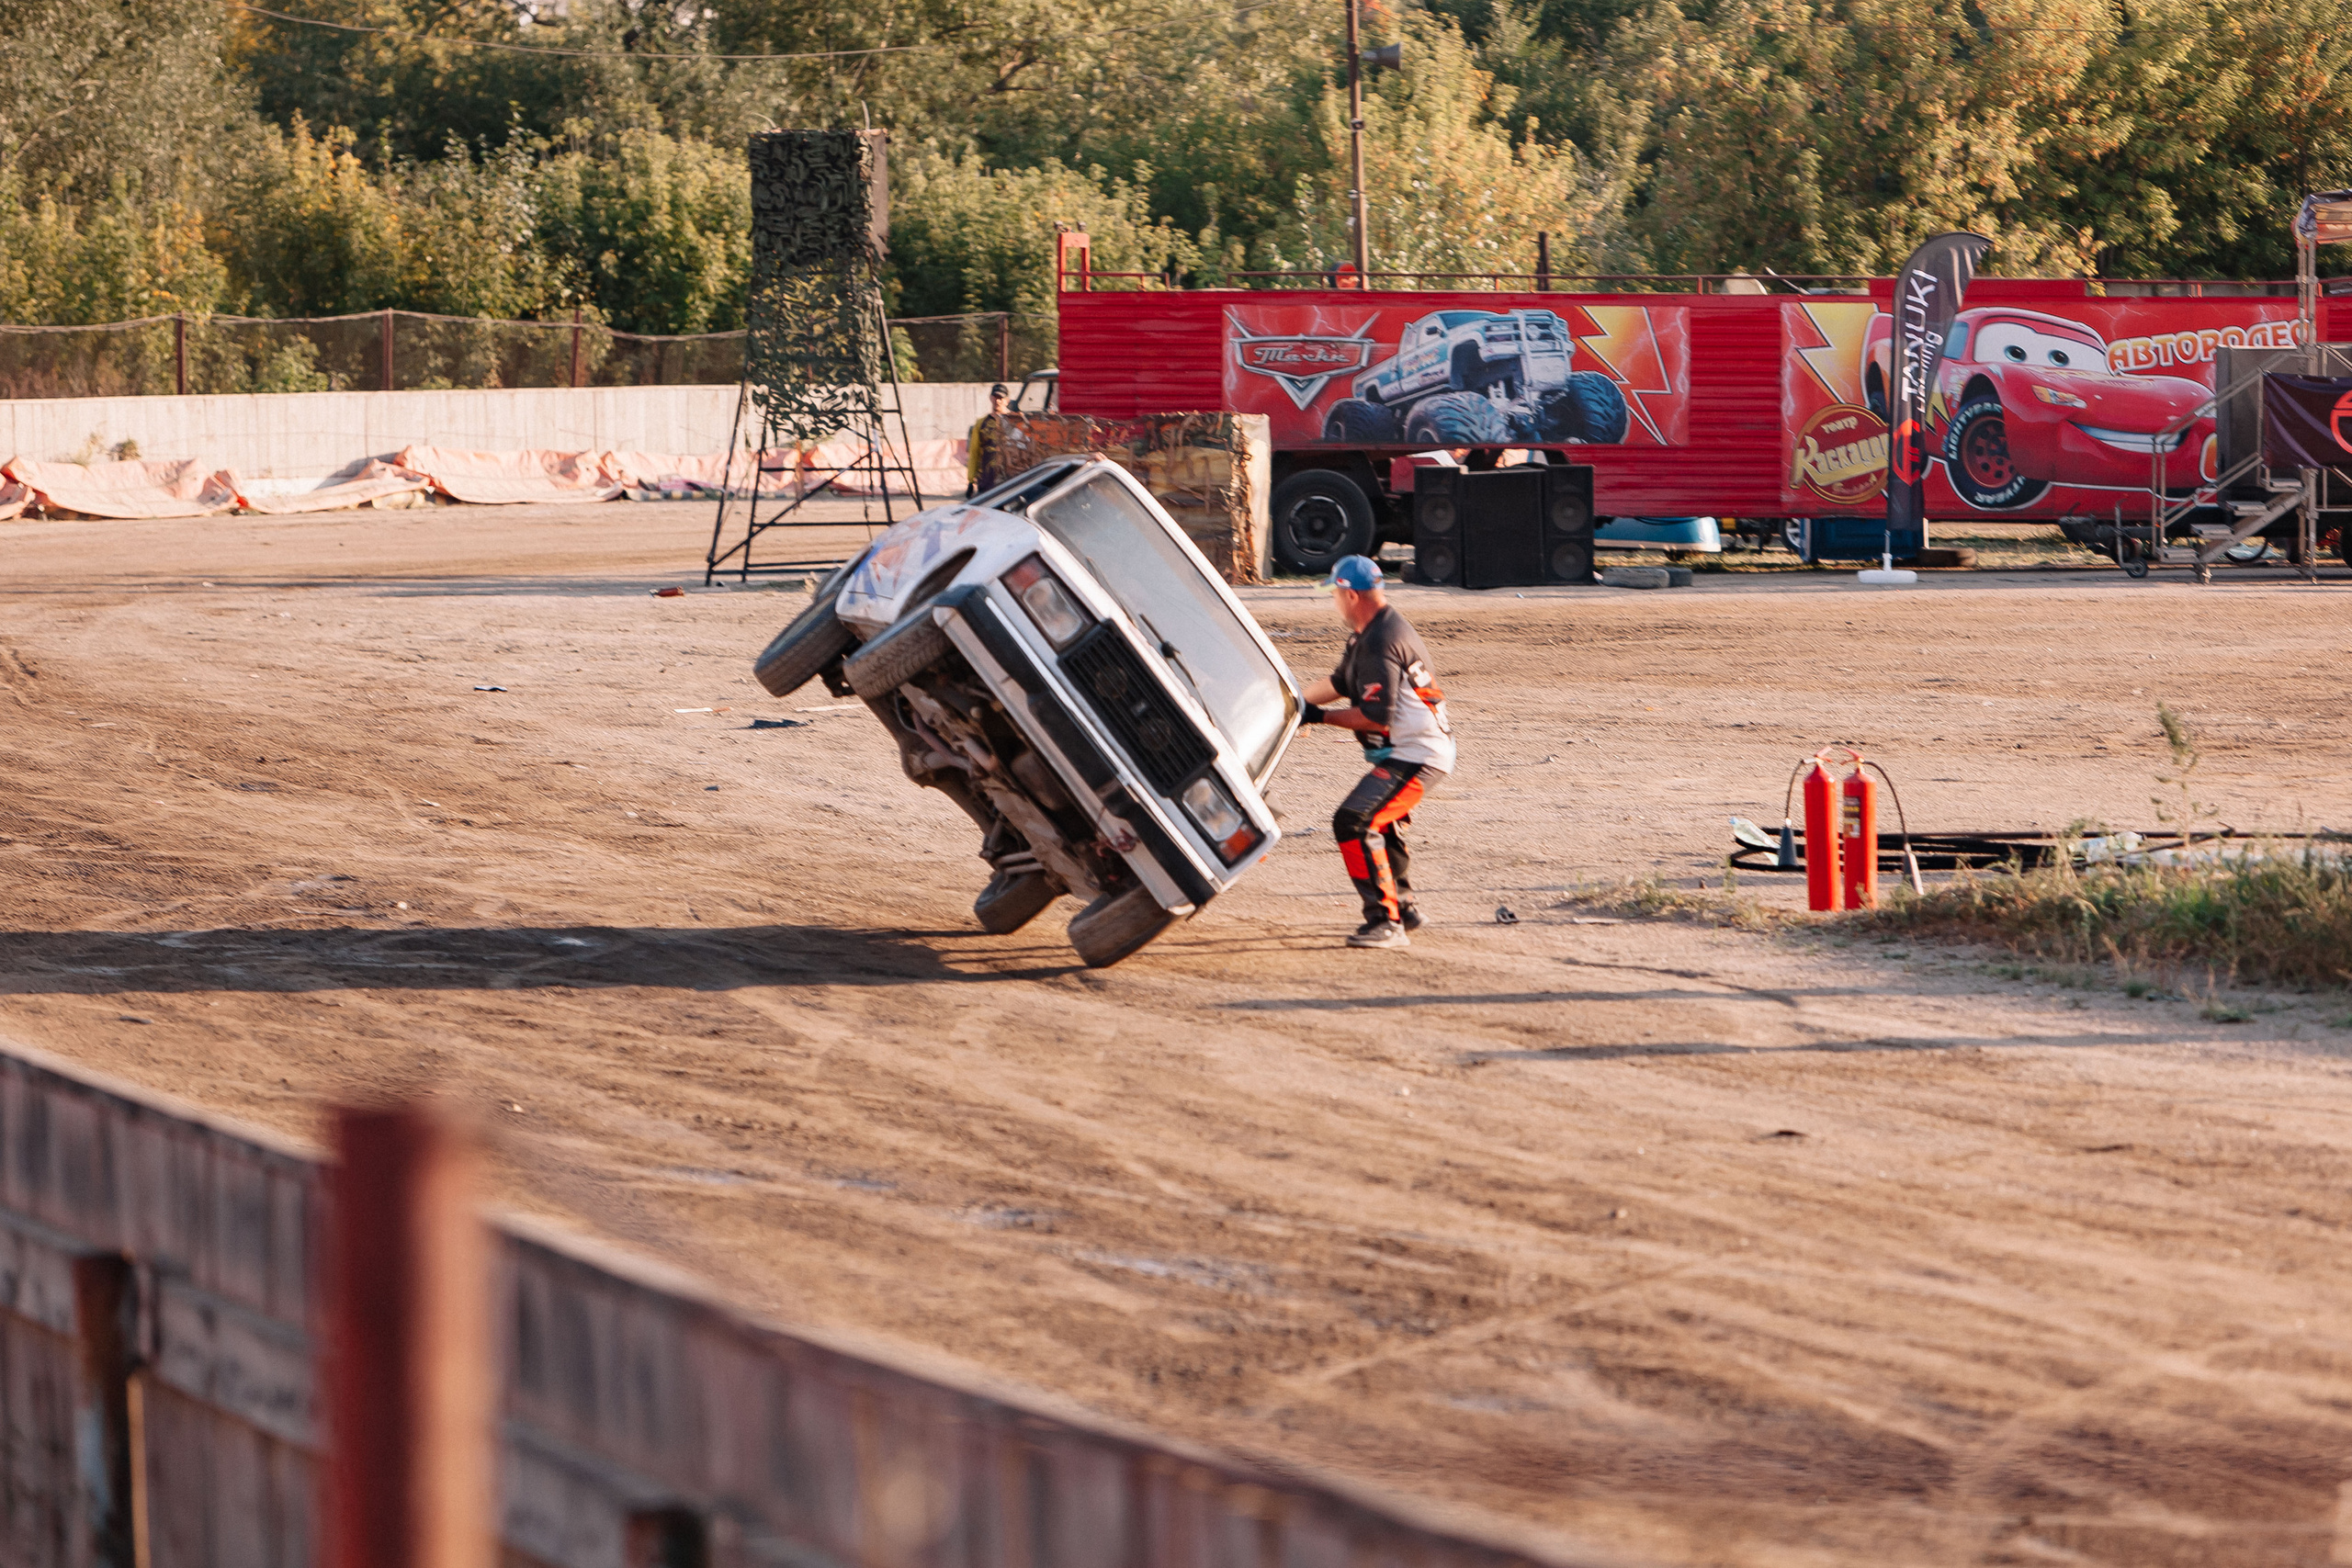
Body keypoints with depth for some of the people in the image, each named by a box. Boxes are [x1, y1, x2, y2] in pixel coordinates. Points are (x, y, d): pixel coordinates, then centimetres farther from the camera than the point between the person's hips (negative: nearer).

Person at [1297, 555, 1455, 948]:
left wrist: (1320, 716, -16)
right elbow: (1340, 683, 25)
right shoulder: (1373, 631, 13)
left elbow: (1376, 717, -25)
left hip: (1415, 755, -11)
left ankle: (1387, 922, -26)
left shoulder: (1381, 643, -21)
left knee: (1353, 822, -22)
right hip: (1416, 750, 11)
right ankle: (1403, 907, 44)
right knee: (1381, 820, 31)